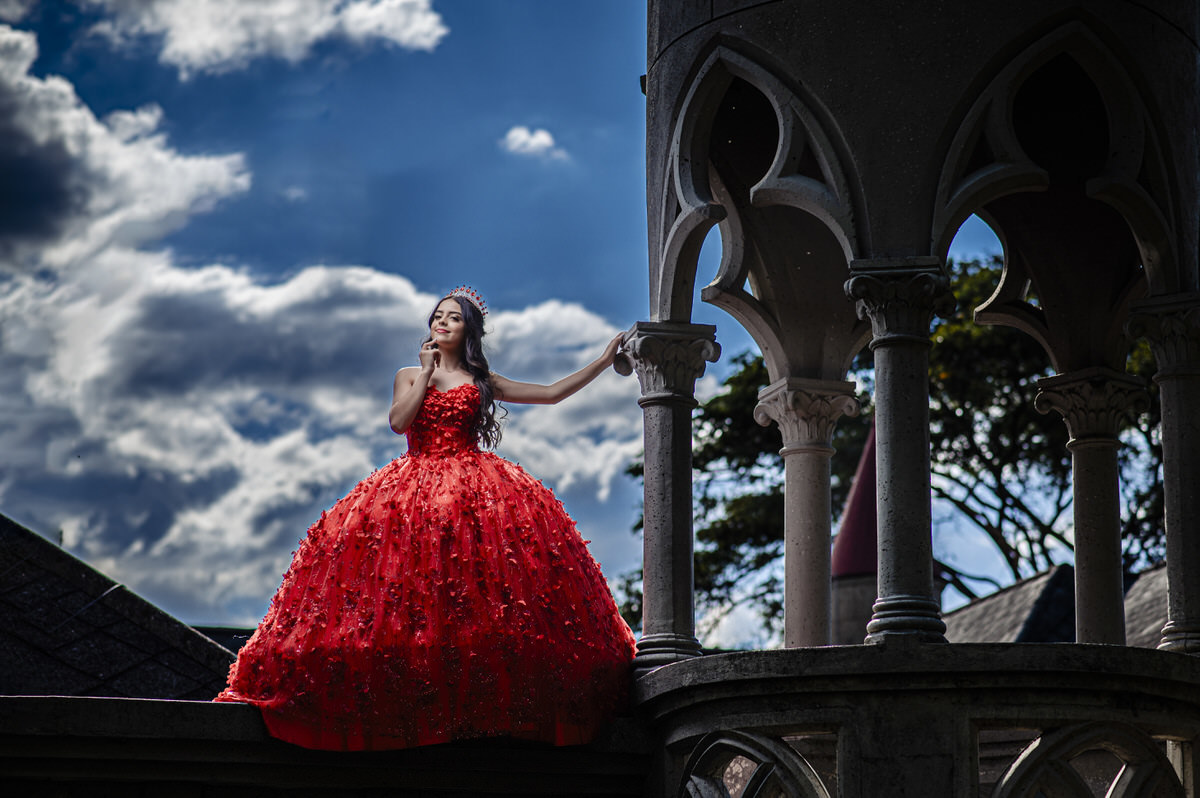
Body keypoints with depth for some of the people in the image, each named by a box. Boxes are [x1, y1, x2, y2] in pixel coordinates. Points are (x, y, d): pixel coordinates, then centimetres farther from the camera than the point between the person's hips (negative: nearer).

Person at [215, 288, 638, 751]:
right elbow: (398, 421, -1)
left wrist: (604, 361, 16)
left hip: (474, 489, 0)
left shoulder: (482, 382, 18)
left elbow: (553, 393, 19)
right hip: (416, 485, 1)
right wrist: (426, 372, 2)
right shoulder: (410, 376, 18)